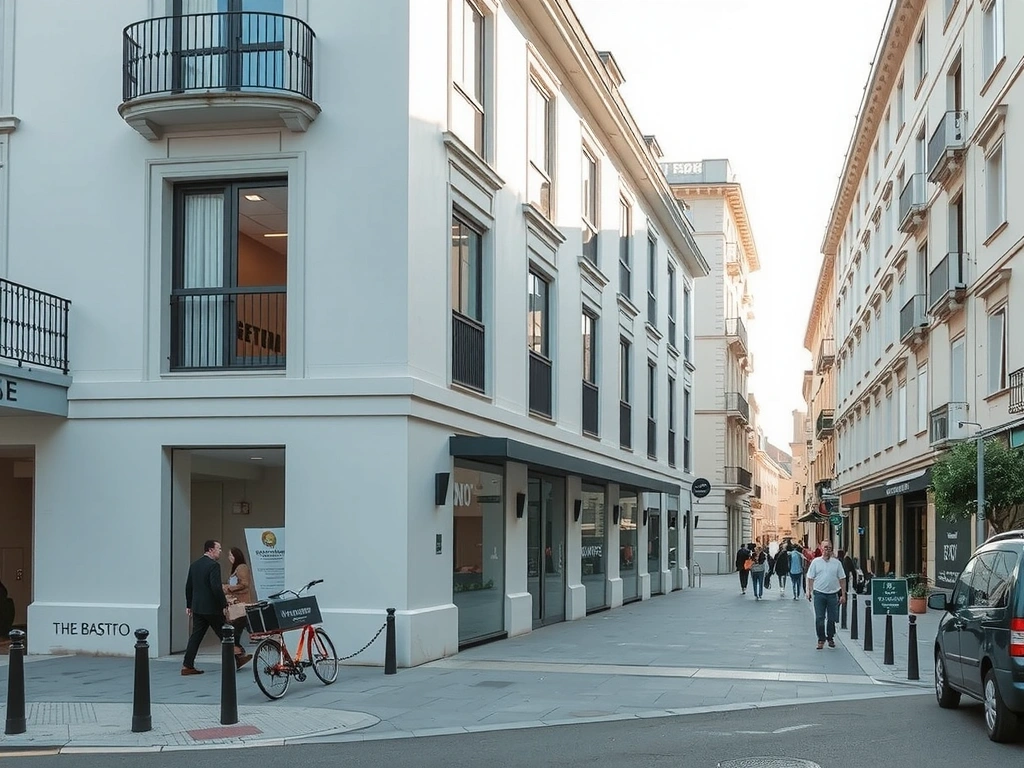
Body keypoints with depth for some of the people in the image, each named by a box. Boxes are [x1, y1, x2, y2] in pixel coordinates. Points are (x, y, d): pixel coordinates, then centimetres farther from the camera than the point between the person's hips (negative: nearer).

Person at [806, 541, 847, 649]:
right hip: (819, 593, -1)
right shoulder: (816, 562, 4)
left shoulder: (837, 563, 6)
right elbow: (810, 578, 5)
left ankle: (830, 638, 22)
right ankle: (821, 639, 6)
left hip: (833, 594, 1)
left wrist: (843, 594, 4)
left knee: (832, 618, 7)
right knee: (819, 618, -3)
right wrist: (809, 591, -2)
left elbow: (842, 579, 8)